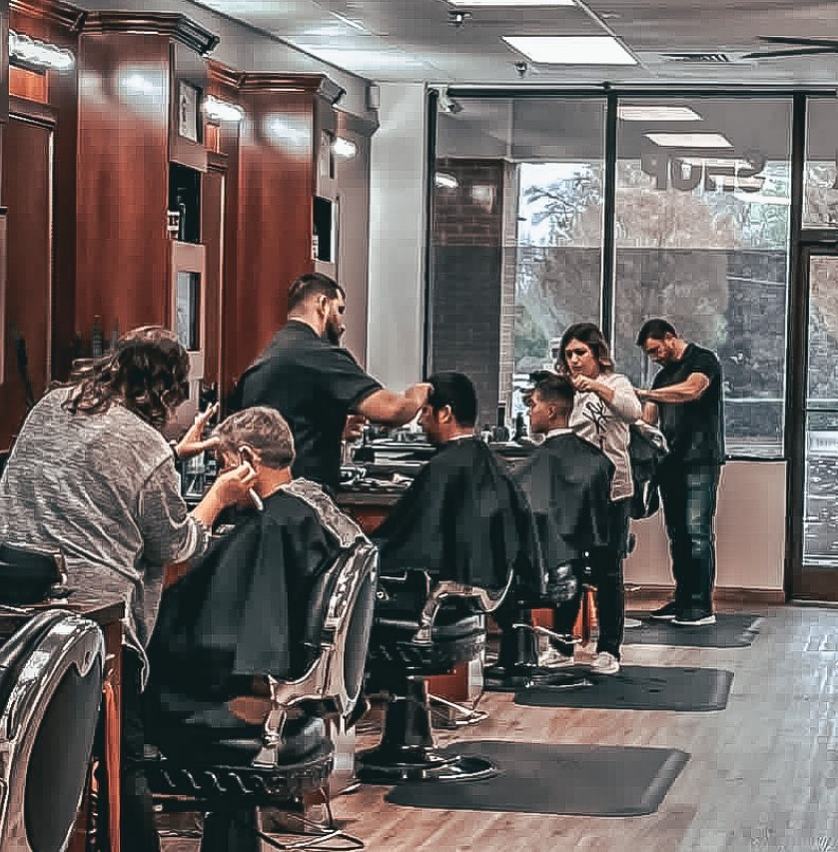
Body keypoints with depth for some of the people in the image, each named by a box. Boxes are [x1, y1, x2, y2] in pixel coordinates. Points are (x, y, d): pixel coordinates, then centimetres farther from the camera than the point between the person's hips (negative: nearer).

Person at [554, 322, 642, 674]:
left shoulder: (614, 383, 1)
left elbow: (634, 411, -21)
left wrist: (598, 388, -32)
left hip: (609, 490, -5)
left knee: (607, 572, -1)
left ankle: (609, 651, 4)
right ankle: (560, 644, 15)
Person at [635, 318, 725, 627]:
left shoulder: (703, 361, -4)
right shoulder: (664, 375, 21)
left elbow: (692, 390, -25)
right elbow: (648, 418, 17)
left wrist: (644, 393, -28)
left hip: (699, 460, -8)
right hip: (671, 462, 8)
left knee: (697, 532, -11)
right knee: (677, 533, 8)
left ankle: (702, 606, -11)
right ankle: (682, 599, 13)